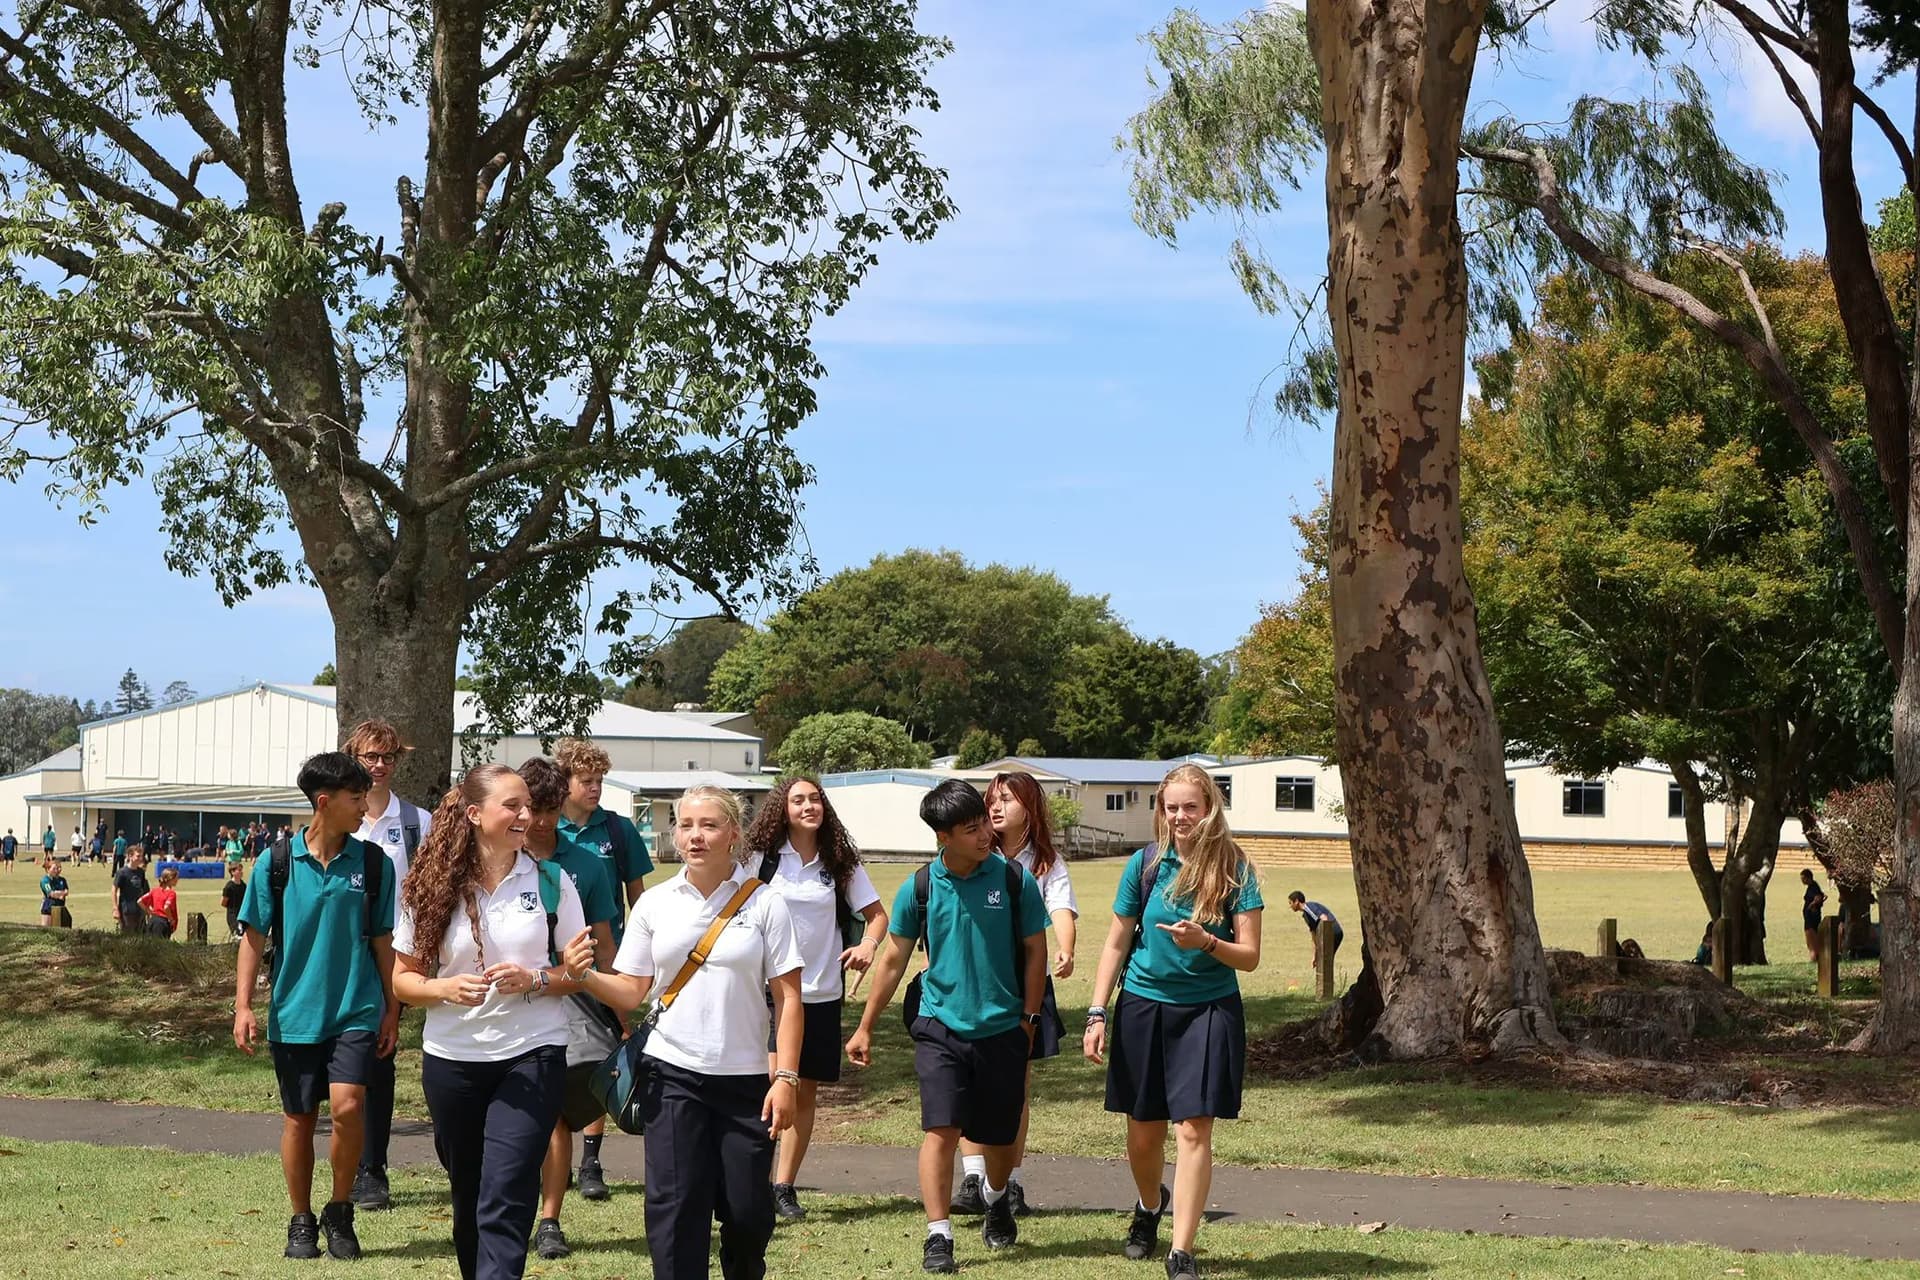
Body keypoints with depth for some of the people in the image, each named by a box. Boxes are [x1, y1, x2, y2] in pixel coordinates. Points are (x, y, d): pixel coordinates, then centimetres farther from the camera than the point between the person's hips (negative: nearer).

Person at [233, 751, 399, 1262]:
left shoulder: (373, 864, 1)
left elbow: (382, 942, 8)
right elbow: (254, 937, 2)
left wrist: (392, 1010, 8)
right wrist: (242, 1007, -3)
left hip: (356, 1010, 0)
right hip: (294, 1013, 0)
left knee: (347, 1106, -17)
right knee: (298, 1120, 8)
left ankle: (339, 1212, 4)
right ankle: (301, 1223, 25)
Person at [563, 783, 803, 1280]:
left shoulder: (764, 903, -2)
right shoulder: (655, 904, 4)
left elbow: (788, 997, -2)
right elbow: (631, 992, 6)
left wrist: (786, 1078, -8)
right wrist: (585, 975, -13)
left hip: (745, 1077, -1)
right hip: (673, 1075, 1)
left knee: (748, 1211, 4)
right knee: (676, 1208, -4)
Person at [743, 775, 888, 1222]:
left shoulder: (840, 863, 5)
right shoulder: (763, 857, -2)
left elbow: (877, 913, 11)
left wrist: (868, 945, -8)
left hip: (821, 993, 3)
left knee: (805, 1093, 7)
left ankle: (784, 1186, 18)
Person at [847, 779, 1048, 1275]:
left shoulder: (1015, 881, -6)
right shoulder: (919, 888, -4)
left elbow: (1035, 951, 4)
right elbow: (894, 959, 5)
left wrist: (1029, 1019, 2)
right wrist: (866, 1028, 8)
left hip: (1002, 1030, 1)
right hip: (941, 1026, -1)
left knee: (1000, 1137, 12)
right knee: (941, 1130, -12)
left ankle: (995, 1196, 43)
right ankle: (938, 1236, -4)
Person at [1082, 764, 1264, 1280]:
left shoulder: (1234, 870, -5)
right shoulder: (1145, 864, 0)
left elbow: (1250, 956, -6)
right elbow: (1116, 945, 7)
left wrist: (1206, 942, -25)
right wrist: (1097, 1014, 2)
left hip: (1208, 1010, -2)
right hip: (1143, 1006, 2)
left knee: (1193, 1129, -10)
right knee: (1143, 1132, 11)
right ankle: (1150, 1205, 42)